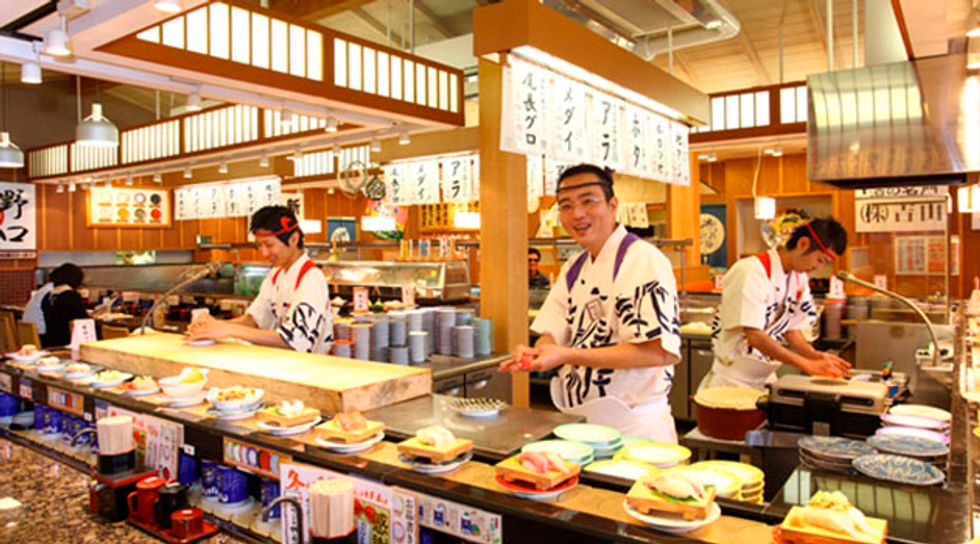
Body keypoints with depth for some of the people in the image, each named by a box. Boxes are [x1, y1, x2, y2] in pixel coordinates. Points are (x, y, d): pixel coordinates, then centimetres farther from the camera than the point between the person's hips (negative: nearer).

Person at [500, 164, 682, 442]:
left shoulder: (643, 260, -17)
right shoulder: (574, 268, 7)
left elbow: (658, 351, -25)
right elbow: (553, 335, 6)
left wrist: (567, 356, -29)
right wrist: (534, 354, -17)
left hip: (632, 426, -7)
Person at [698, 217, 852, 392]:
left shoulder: (799, 278, 5)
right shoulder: (752, 272, -20)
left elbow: (791, 329, 11)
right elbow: (754, 336, -25)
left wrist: (815, 355, -7)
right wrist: (806, 364, -26)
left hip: (766, 378, 7)